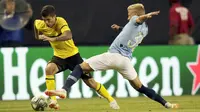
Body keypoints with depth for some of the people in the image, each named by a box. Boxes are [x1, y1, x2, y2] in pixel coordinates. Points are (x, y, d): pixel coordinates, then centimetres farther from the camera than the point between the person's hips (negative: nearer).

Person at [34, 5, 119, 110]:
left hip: (72, 55, -3)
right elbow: (35, 23, 15)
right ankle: (53, 100, -26)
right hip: (59, 56, 3)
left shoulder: (60, 21, -27)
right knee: (48, 69, -30)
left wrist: (52, 39, -55)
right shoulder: (41, 25, -12)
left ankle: (111, 100, 18)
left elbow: (68, 35, -46)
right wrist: (38, 36, 11)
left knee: (89, 81, -1)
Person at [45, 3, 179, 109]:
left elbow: (140, 18, -24)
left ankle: (64, 89, -23)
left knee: (81, 67, -3)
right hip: (126, 60, 7)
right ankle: (166, 104, 13)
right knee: (140, 87, 20)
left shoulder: (135, 20, 1)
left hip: (113, 55, -7)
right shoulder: (145, 29, 20)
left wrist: (146, 16, -46)